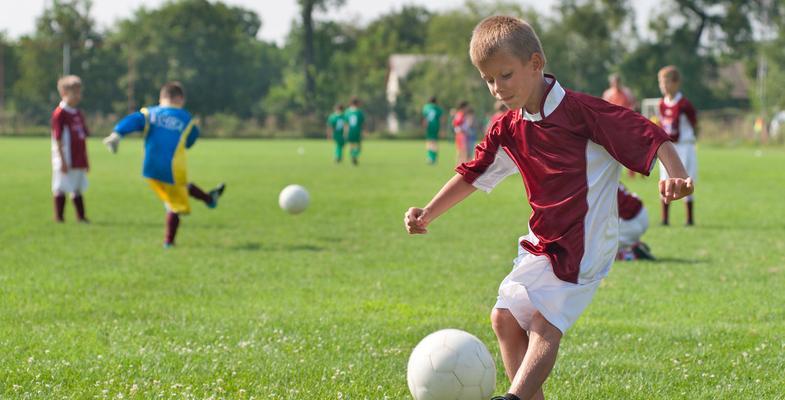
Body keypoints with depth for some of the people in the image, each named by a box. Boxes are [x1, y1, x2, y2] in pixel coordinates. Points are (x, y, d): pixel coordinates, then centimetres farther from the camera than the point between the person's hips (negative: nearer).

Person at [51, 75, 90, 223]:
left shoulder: (78, 114, 12)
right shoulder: (59, 113, -12)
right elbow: (58, 139, -14)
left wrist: (85, 160, 17)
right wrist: (62, 160, -17)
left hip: (79, 161, 8)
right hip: (66, 161, -8)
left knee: (78, 188, 12)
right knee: (61, 188, -2)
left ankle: (81, 216, 17)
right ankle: (59, 216, 4)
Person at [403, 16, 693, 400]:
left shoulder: (582, 111, -14)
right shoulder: (507, 130, 6)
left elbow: (649, 136, -15)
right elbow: (472, 175, 15)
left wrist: (676, 176, -31)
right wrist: (428, 213, 5)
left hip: (585, 244, -8)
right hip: (541, 244, 8)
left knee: (545, 324, -19)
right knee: (505, 317, 0)